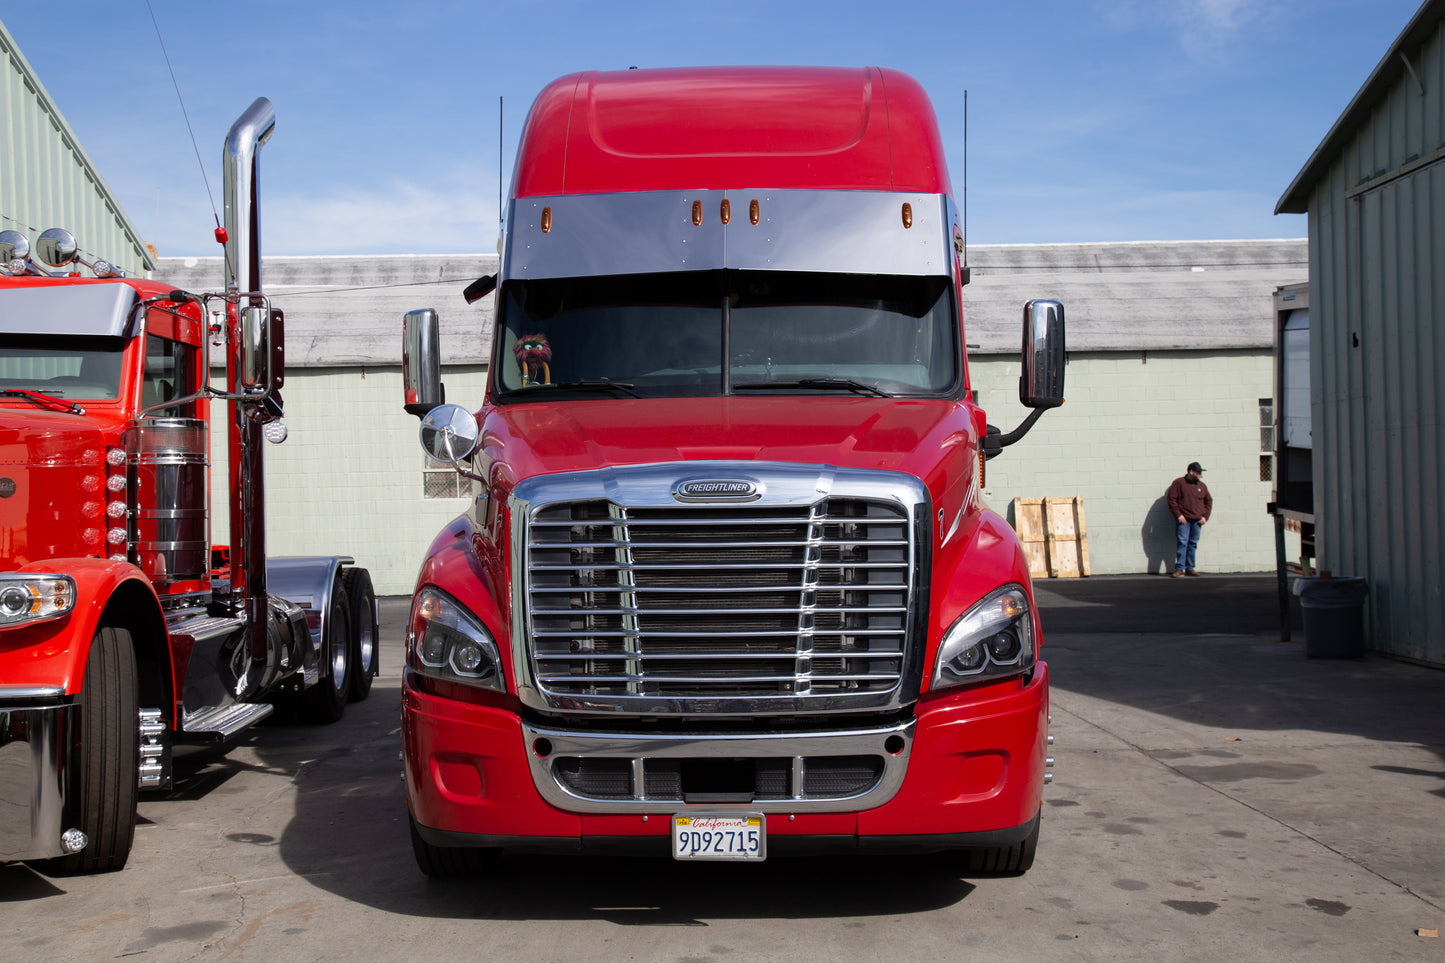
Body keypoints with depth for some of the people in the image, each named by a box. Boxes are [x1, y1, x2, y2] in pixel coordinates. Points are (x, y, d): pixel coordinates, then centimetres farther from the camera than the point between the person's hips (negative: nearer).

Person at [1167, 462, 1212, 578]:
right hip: (1183, 520, -5)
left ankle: (1189, 568, 14)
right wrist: (1178, 515, -11)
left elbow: (1208, 502, 21)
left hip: (1197, 520, 5)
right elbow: (1172, 499, -4)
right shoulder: (1179, 483, 0)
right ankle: (1179, 569, -10)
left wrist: (1205, 516, 8)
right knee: (1183, 543, -11)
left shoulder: (1202, 486, 15)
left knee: (1193, 544, 7)